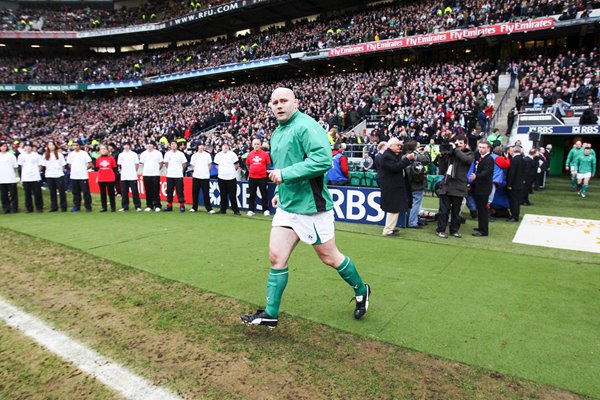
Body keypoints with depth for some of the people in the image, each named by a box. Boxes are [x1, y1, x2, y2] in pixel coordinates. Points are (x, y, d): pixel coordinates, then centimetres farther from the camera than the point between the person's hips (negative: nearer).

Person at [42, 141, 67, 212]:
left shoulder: (59, 154, 4)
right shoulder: (45, 155, 9)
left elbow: (63, 164, 5)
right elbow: (44, 165, 11)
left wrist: (60, 170, -1)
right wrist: (49, 170, 2)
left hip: (59, 175, -2)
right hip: (49, 176, 2)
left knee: (61, 191, -1)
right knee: (52, 192, 7)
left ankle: (63, 207, 4)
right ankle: (54, 207, 14)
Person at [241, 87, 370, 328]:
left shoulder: (306, 126, -15)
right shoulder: (277, 134, 14)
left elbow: (323, 159, -28)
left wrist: (285, 174, -26)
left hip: (310, 207, -8)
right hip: (286, 207, 8)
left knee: (329, 257, 8)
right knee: (276, 257, 5)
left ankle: (361, 292, 34)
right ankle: (270, 314, 17)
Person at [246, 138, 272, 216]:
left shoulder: (265, 154, -3)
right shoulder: (250, 154, 3)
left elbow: (268, 164, 6)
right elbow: (247, 164, 15)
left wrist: (264, 171, 6)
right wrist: (251, 171, 9)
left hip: (262, 177, -2)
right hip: (252, 177, 2)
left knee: (264, 194, 5)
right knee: (252, 195, 9)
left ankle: (266, 210, 14)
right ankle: (251, 210, 17)